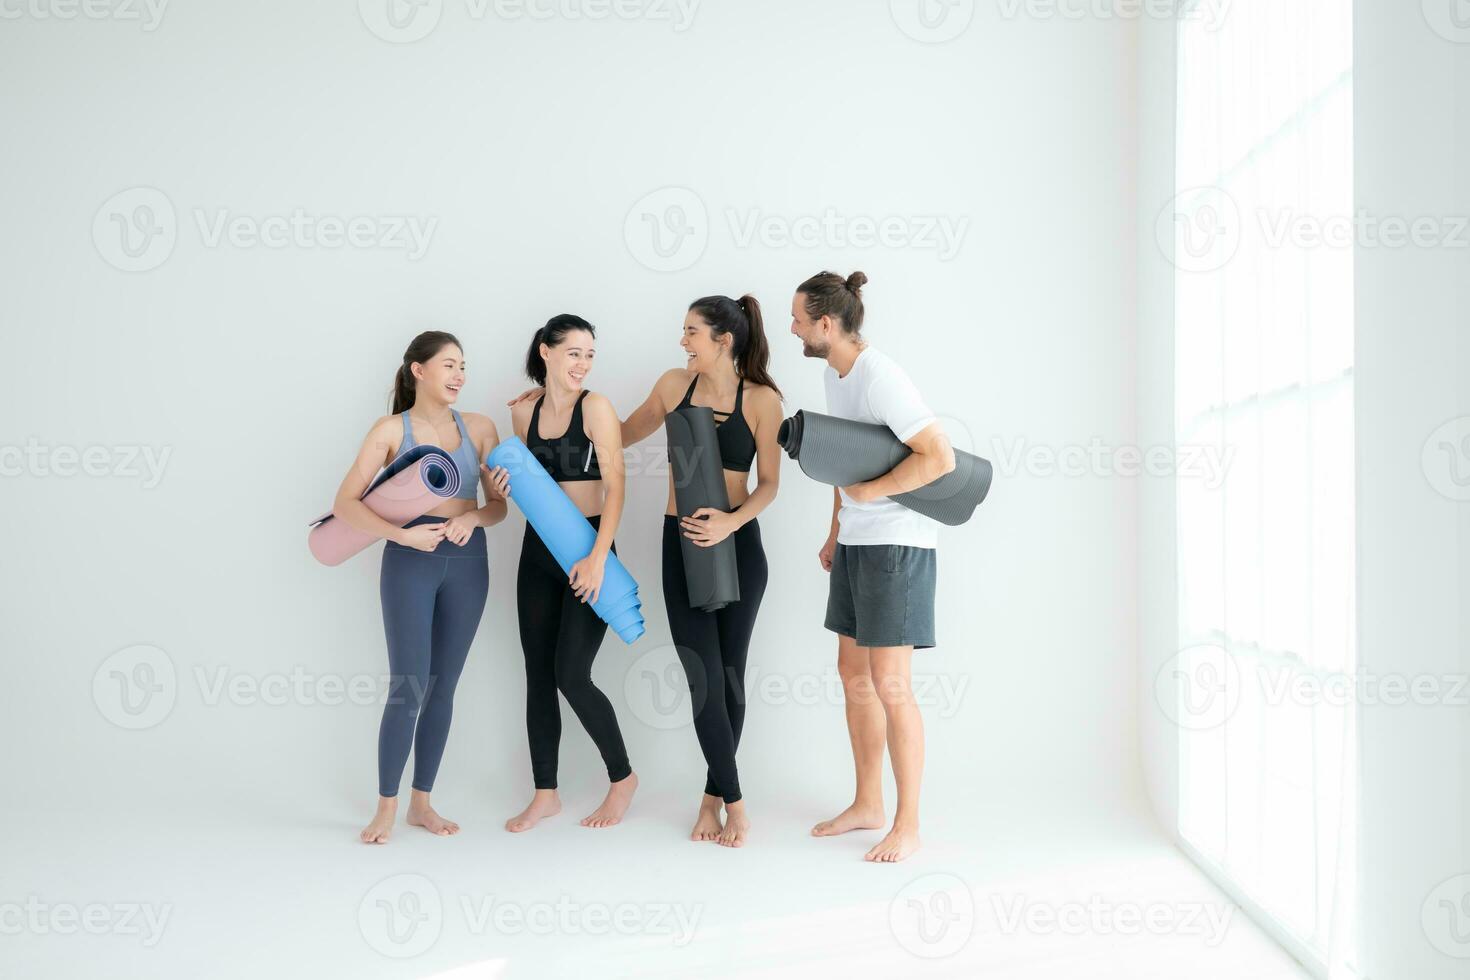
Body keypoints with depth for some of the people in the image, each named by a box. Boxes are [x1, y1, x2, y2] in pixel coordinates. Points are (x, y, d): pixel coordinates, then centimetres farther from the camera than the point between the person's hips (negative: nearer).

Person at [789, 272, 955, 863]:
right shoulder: (833, 375, 10)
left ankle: (907, 826, 7)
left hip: (897, 544, -9)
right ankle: (867, 804, 27)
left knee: (888, 683, -5)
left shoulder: (879, 376, -19)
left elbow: (940, 457, -24)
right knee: (853, 674, 14)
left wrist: (870, 492, -18)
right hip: (854, 543, 9)